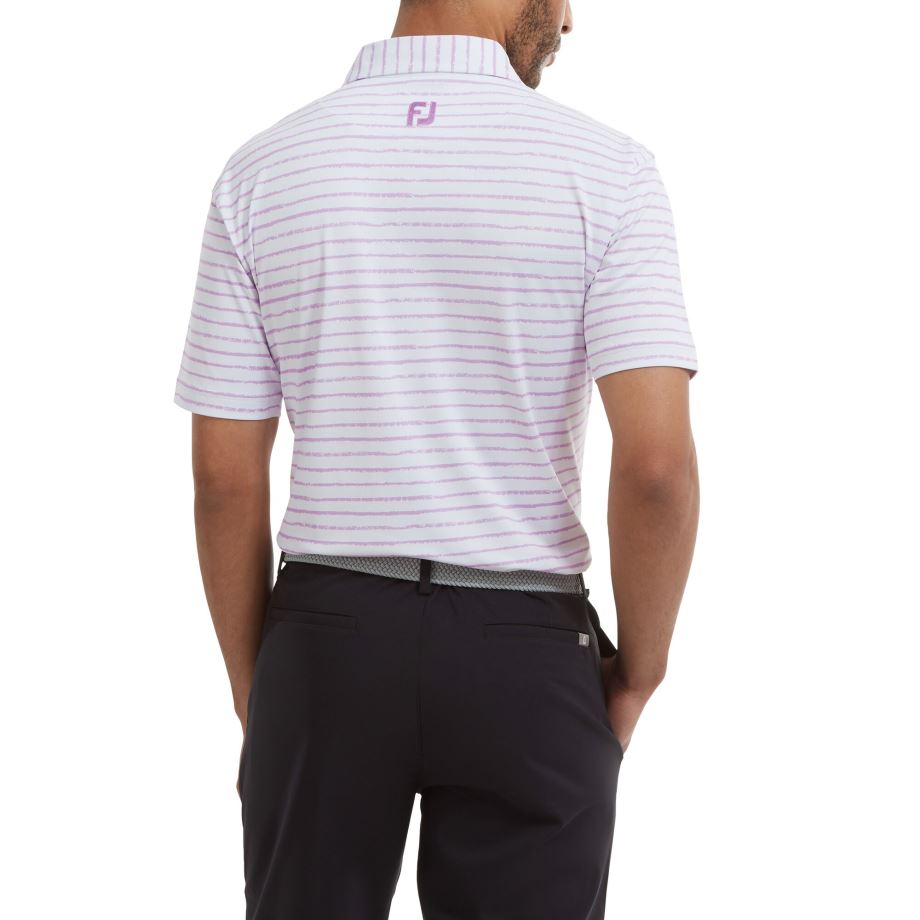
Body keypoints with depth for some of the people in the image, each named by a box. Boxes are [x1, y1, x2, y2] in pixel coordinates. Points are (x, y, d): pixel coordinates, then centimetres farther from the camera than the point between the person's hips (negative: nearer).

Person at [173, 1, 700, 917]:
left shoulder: (262, 171, -2)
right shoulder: (603, 169, -10)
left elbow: (224, 475, -2)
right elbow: (657, 460, -17)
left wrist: (253, 691, 9)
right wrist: (638, 673, -2)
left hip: (328, 640, 2)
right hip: (525, 653, -1)